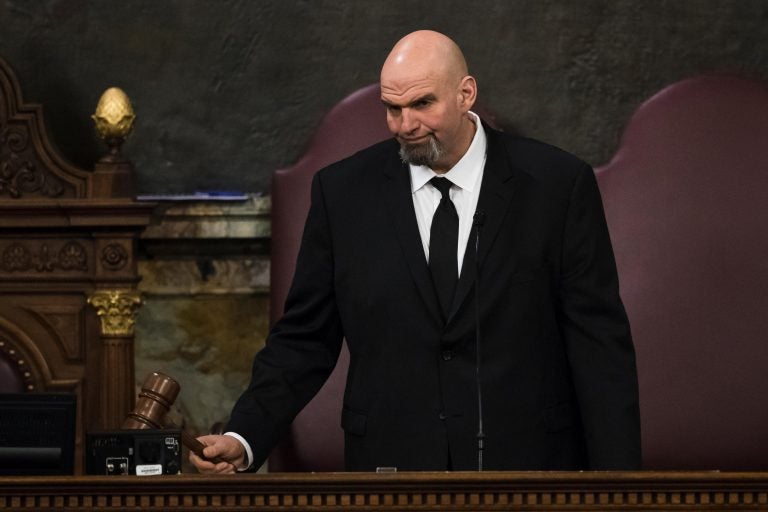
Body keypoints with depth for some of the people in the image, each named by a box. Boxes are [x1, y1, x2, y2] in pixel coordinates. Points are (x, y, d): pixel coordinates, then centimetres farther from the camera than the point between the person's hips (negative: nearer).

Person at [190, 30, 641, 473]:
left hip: (527, 460, -1)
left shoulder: (558, 184, -3)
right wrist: (245, 440, -9)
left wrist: (616, 476, -8)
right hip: (392, 462, 1)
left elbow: (599, 341, -3)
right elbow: (305, 338, 5)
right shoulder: (344, 192, 2)